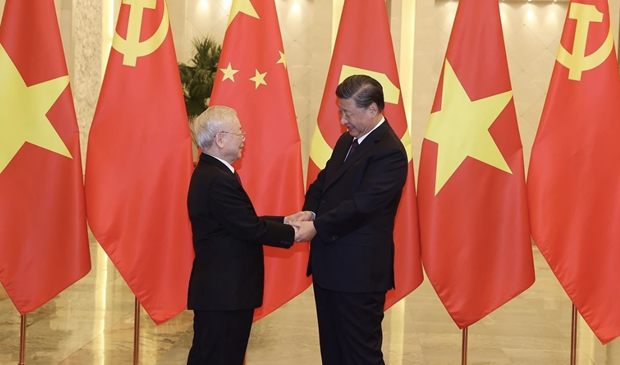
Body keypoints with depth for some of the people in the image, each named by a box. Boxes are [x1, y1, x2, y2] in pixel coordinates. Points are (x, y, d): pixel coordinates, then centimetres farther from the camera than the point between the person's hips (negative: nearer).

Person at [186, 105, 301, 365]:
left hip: (220, 288, 11)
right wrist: (293, 233, -8)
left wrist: (286, 221, 7)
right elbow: (250, 229, -21)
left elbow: (243, 221, 13)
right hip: (225, 291, -11)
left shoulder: (209, 172, 12)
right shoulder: (219, 180, -21)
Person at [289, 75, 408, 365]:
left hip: (360, 270, -9)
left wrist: (317, 227, -21)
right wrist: (310, 211, -7)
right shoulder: (347, 140, 12)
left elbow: (362, 204, -24)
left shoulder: (390, 151, -17)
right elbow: (323, 181, 13)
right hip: (329, 264, 9)